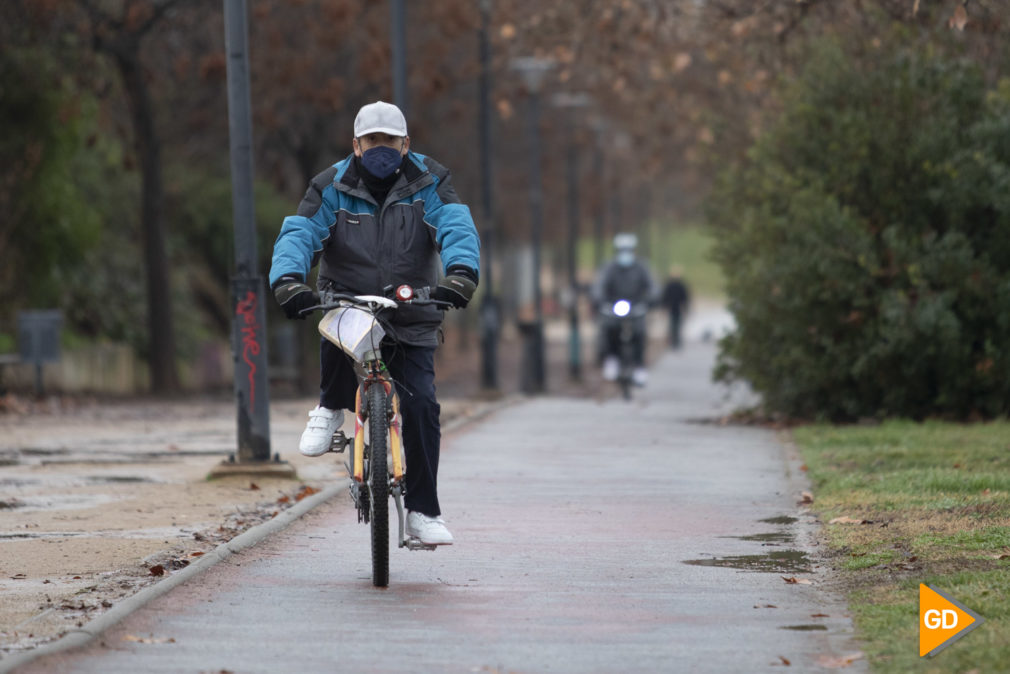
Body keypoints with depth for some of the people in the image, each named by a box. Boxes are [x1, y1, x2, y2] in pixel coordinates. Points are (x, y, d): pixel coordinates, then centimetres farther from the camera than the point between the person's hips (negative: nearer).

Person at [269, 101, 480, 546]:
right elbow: (298, 234, -14)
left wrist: (461, 273, -38)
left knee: (421, 405, -11)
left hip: (410, 321, 1)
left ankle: (422, 511, 1)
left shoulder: (428, 183, -1)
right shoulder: (332, 188, -2)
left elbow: (456, 227, -16)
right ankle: (331, 408, -6)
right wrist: (288, 280, -36)